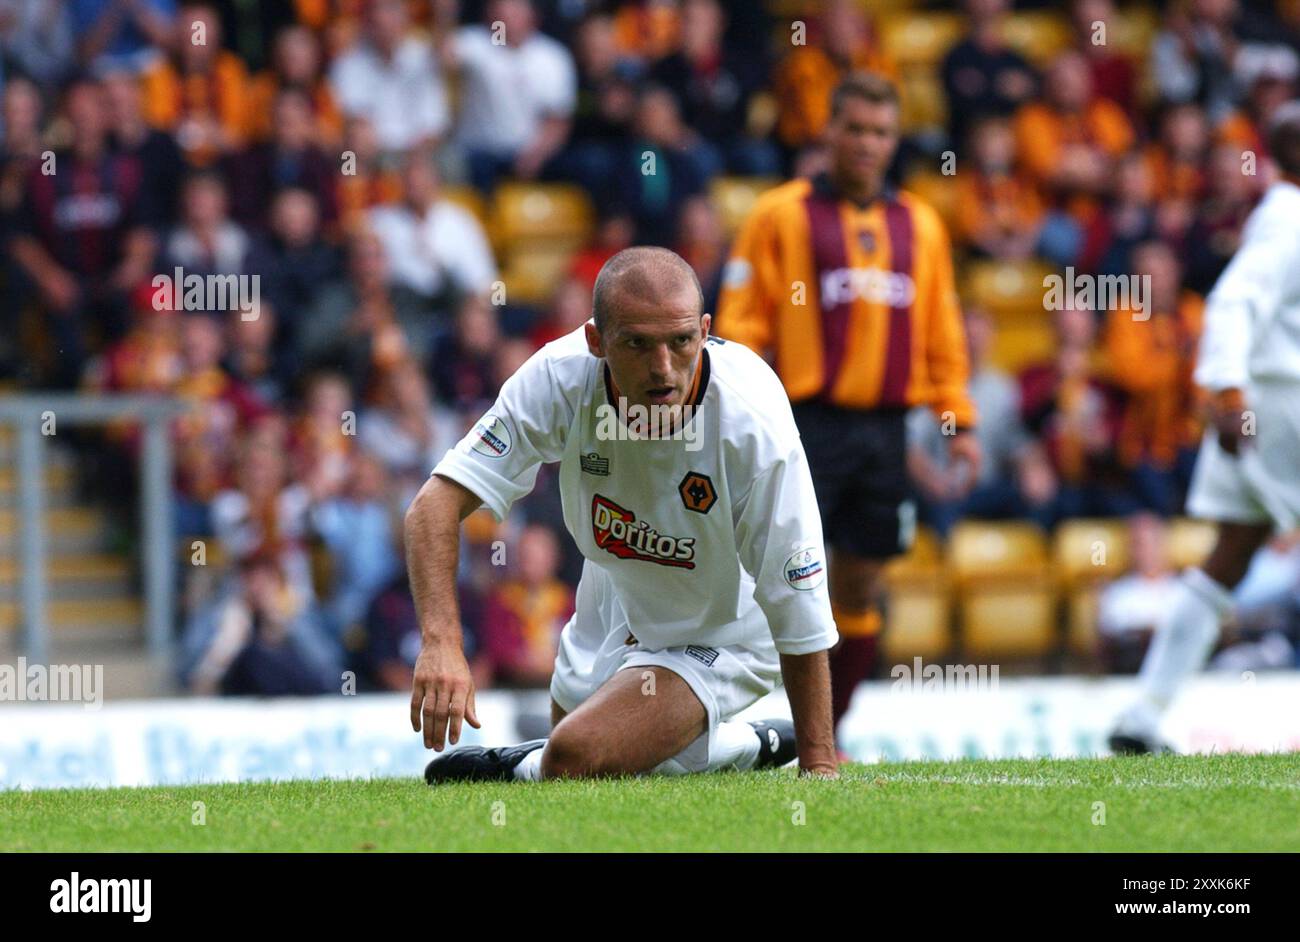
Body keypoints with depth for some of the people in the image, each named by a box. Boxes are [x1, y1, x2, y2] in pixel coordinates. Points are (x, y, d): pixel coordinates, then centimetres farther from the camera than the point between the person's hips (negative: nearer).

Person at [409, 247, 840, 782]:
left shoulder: (754, 427, -35)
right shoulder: (562, 376, -28)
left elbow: (801, 614, -28)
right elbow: (438, 503, -31)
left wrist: (818, 762, -27)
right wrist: (441, 642, -47)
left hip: (718, 633, -5)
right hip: (616, 598, 5)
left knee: (573, 759, -25)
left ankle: (524, 771, 9)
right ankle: (749, 746, 39)